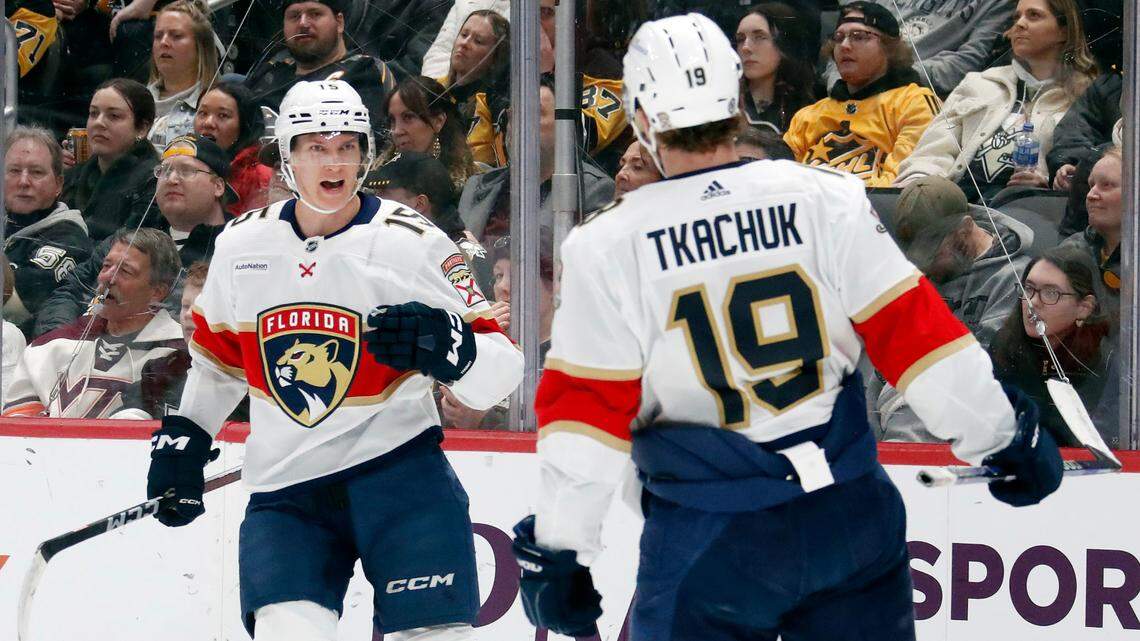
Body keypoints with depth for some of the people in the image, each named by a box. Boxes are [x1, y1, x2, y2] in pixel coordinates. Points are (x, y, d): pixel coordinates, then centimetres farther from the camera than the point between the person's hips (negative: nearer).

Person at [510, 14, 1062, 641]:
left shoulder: (608, 248, -8)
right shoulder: (827, 200, -4)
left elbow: (585, 406, -7)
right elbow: (911, 329, -2)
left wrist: (558, 554, -2)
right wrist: (1006, 435, 8)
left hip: (708, 540, -2)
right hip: (848, 515, 2)